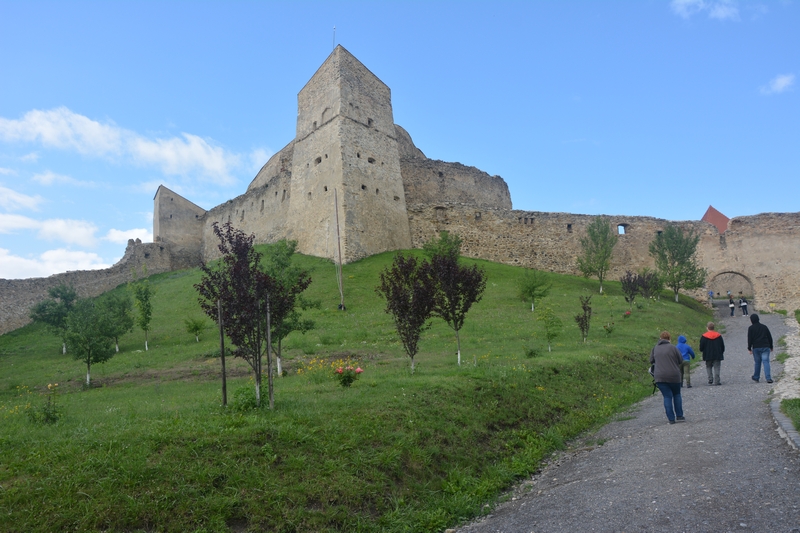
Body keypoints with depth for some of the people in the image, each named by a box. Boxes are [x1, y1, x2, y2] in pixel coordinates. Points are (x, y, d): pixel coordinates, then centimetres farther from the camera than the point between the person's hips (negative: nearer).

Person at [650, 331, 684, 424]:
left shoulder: (655, 348, 4)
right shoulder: (672, 348, -6)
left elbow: (651, 361, 11)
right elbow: (681, 360, 0)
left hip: (660, 377, 1)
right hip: (673, 376, -1)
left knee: (667, 396, 5)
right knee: (677, 394, 18)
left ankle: (671, 419, 2)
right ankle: (679, 416, 17)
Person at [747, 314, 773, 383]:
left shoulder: (751, 328, -2)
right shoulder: (764, 327, 10)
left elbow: (749, 339, -5)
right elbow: (770, 337, 14)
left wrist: (749, 348, 0)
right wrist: (771, 347, 22)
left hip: (756, 348, -2)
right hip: (765, 347, 2)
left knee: (757, 362, 8)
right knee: (766, 361, -3)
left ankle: (756, 378, 19)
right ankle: (768, 378, -14)